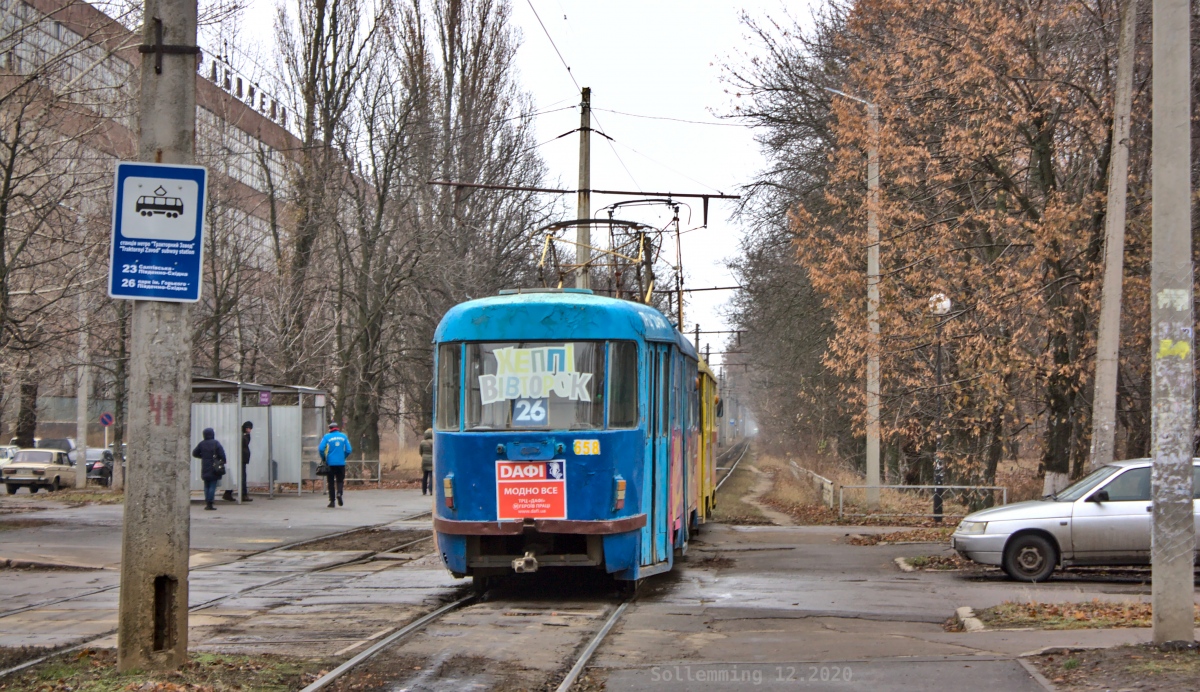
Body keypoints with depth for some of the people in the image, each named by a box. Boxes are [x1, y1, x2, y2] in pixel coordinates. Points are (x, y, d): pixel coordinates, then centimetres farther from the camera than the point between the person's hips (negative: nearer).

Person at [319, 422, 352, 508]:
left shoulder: (327, 436, -3)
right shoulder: (344, 436, 4)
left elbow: (321, 448, -11)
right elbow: (349, 450, 1)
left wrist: (324, 458, 5)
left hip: (330, 463, -1)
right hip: (341, 463, 1)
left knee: (331, 482, 8)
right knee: (340, 480, 11)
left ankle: (332, 500, 5)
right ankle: (339, 493, -18)